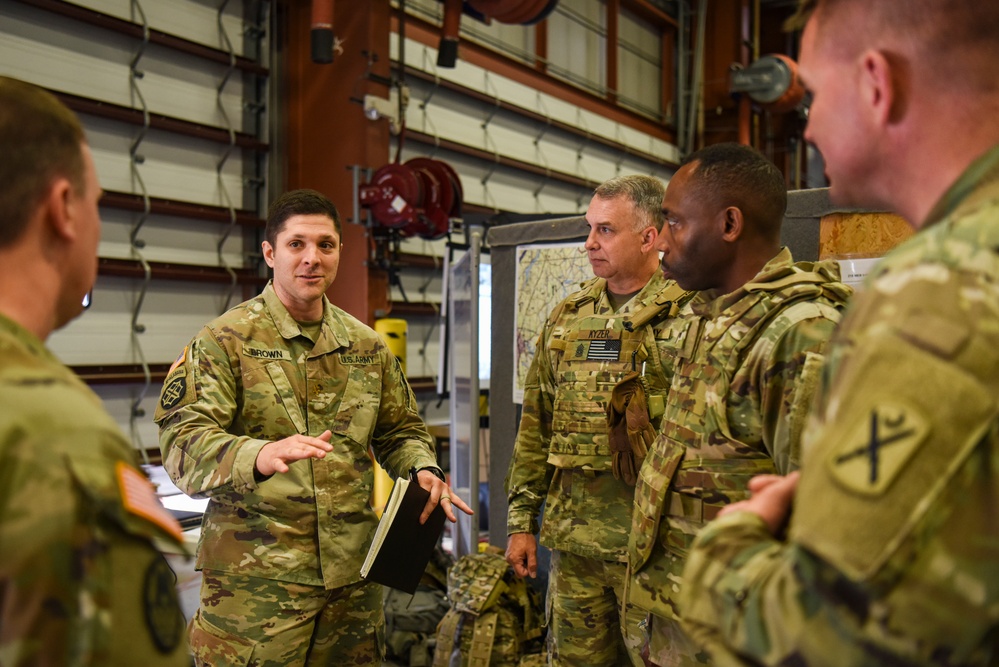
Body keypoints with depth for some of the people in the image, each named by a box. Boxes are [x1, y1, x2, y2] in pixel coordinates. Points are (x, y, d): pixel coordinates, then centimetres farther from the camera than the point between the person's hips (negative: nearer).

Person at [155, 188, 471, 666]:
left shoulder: (366, 346, 11)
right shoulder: (225, 341, -5)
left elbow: (401, 430, 20)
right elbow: (182, 443, -17)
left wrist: (423, 470, -3)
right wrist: (259, 456, -37)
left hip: (352, 577, 5)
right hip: (256, 580, -4)